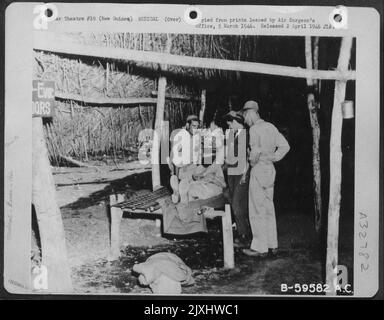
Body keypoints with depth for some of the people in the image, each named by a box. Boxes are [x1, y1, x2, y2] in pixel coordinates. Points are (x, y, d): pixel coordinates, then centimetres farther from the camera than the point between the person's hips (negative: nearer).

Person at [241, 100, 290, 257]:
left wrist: (251, 161, -4)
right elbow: (285, 146, 10)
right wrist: (274, 158, 9)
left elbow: (255, 152, -22)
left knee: (257, 210, -2)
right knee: (269, 208, 14)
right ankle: (272, 244, 21)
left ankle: (259, 247, 1)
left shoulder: (254, 129, -13)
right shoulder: (270, 127, 10)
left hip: (258, 170, -8)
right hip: (270, 169, 8)